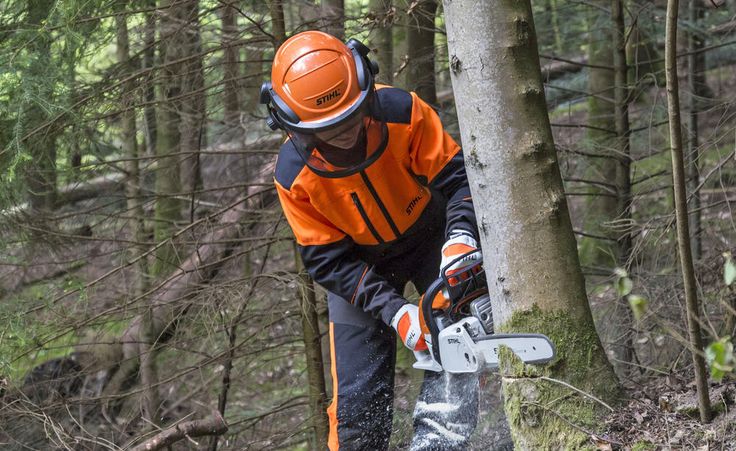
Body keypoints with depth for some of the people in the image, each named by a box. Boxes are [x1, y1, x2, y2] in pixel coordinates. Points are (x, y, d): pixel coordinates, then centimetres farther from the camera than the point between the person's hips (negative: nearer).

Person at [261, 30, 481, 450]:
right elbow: (327, 260, -20)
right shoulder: (294, 175, -27)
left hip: (430, 239, 0)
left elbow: (455, 175, -20)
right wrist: (393, 311, -30)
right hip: (358, 263, 0)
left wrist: (461, 236, -38)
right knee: (358, 399, -3)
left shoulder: (401, 112, -29)